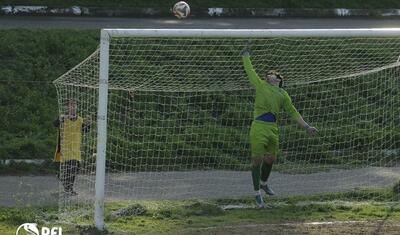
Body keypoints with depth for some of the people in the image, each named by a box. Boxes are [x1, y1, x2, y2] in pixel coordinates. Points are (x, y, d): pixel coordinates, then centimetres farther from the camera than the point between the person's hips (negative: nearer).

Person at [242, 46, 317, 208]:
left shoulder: (283, 94, 17)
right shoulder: (260, 85, 8)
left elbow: (293, 112, 20)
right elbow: (250, 71, 21)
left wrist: (306, 127, 15)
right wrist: (245, 56, 32)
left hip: (273, 129, 4)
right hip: (258, 128, -4)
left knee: (270, 159, 13)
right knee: (257, 160, -3)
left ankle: (263, 183, 39)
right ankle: (257, 193, 6)